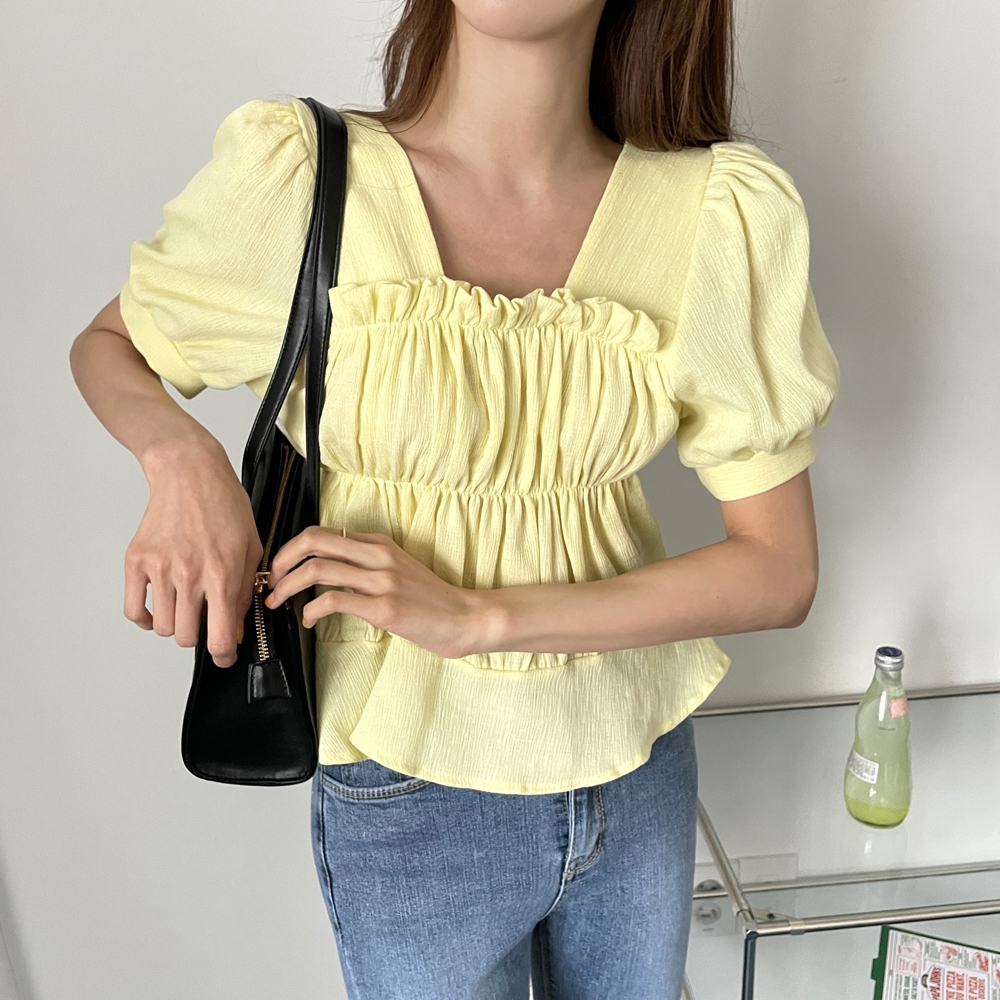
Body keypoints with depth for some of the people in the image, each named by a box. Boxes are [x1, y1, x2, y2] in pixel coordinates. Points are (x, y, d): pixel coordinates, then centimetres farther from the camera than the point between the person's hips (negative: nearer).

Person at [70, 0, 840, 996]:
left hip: (642, 769, 3)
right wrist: (180, 452, -22)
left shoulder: (722, 212, -13)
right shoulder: (297, 173, -17)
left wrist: (481, 615, -21)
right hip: (413, 796, -2)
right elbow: (106, 346, 2)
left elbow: (780, 571, -10)